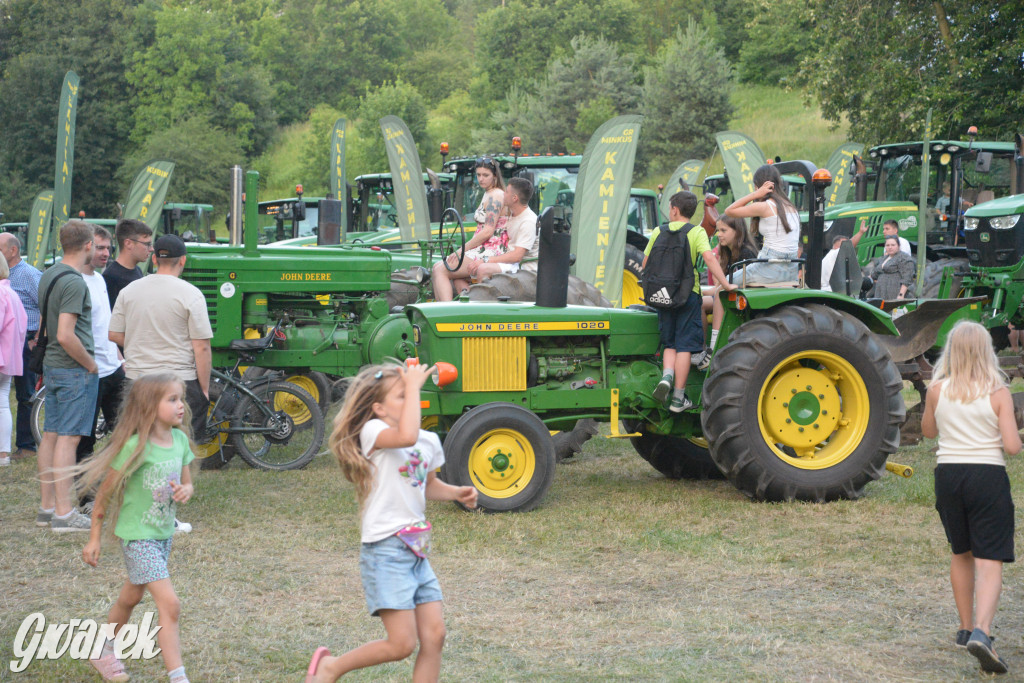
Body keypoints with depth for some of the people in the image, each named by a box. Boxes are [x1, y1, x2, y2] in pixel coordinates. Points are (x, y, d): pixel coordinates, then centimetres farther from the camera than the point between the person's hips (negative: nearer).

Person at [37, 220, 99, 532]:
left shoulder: (48, 275, 11)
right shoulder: (74, 282, -19)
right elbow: (66, 335, -25)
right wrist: (90, 364, -12)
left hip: (52, 366, 9)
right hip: (75, 369, -9)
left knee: (50, 435, 11)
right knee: (68, 438, -8)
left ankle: (47, 507, 17)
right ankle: (64, 513, -7)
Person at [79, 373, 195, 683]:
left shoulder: (180, 440, -1)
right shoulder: (135, 447, -21)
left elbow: (187, 483, 12)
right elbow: (105, 493, -11)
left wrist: (185, 492, -14)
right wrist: (94, 538, -6)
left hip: (163, 534, 7)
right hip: (138, 536, -7)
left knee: (130, 597, 24)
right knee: (169, 603, -15)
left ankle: (104, 651, 44)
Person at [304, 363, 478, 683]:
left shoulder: (429, 441, 11)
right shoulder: (373, 432, -12)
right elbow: (406, 436, -35)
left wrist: (456, 493, 11)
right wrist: (413, 388, -26)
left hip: (415, 550, 8)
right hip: (385, 550, -8)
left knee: (434, 636, 2)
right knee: (401, 644, -9)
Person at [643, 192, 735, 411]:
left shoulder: (658, 232, 6)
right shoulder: (697, 232, -3)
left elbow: (646, 263, 9)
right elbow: (709, 257, -17)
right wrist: (725, 284, -15)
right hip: (688, 294, -3)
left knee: (670, 344, 16)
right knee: (684, 346, 1)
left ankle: (666, 375, -13)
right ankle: (678, 398, 1)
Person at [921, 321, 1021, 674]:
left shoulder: (938, 390, -1)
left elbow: (927, 430, 15)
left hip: (948, 473, 3)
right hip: (988, 476, -3)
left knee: (961, 554, 22)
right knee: (989, 560, -3)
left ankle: (966, 629, 30)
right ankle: (981, 632, -23)